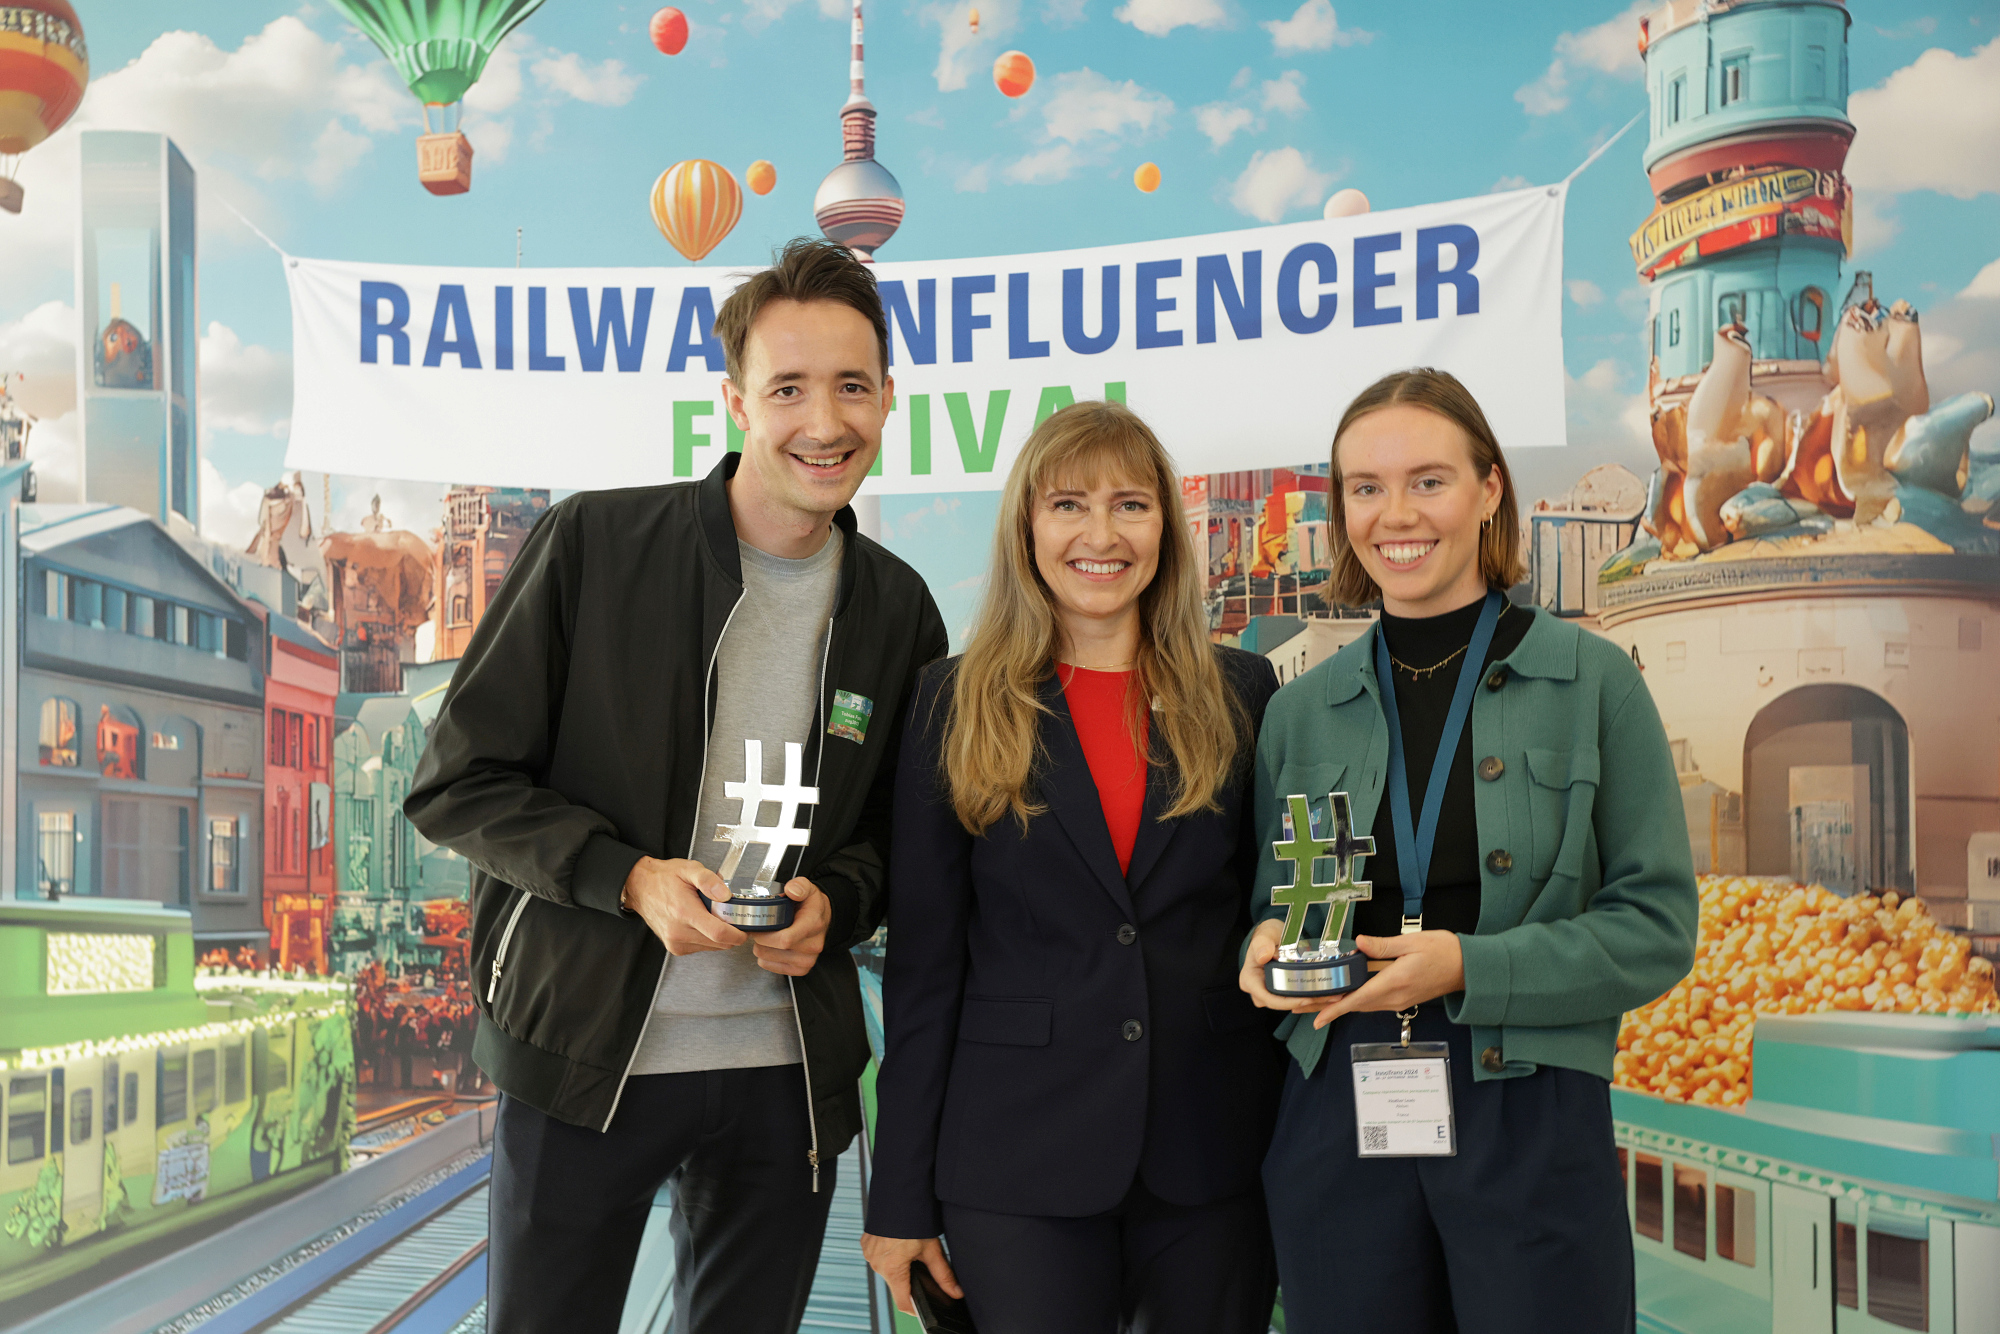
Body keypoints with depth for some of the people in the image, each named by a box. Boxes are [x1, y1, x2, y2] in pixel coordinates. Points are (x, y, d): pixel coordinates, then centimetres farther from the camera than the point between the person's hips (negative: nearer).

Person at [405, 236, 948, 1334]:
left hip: (787, 1074, 3)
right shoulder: (592, 545, -8)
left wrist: (838, 899, -7)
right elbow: (457, 784, -5)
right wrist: (628, 875, -19)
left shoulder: (897, 609, 4)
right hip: (582, 1060, -3)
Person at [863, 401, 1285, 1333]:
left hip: (1213, 1152, 2)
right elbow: (922, 960, 1)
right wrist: (901, 1197, -1)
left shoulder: (1240, 694, 5)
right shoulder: (956, 705, 1)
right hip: (1020, 1165, -1)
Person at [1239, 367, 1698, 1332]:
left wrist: (1471, 968, -16)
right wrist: (1270, 950, -8)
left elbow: (1659, 927, -4)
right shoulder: (1301, 710, 8)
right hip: (1336, 1116, 3)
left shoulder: (1591, 682, -1)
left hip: (1532, 1118, -2)